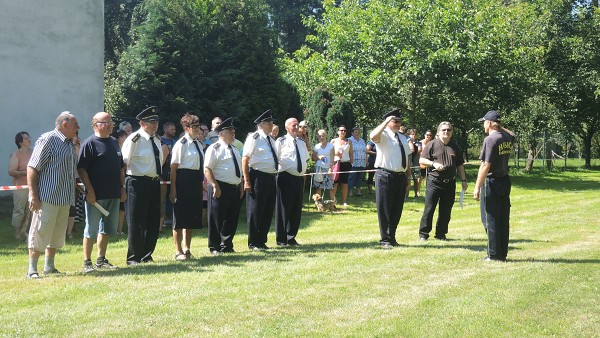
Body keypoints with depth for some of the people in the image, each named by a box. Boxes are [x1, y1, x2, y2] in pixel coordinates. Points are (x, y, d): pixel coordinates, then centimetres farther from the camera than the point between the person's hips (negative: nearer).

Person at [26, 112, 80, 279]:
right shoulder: (48, 139, -10)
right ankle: (32, 270, 4)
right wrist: (33, 195, -18)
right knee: (40, 234, -3)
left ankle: (49, 266, 24)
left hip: (64, 199, 8)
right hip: (47, 197, -8)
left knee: (57, 235, 13)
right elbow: (32, 168, -14)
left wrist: (73, 195, 19)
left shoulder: (69, 144, 16)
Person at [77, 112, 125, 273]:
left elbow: (121, 167, 19)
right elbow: (81, 169, -13)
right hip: (96, 196, -7)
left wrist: (122, 187, 13)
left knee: (107, 229, 13)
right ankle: (87, 263, 7)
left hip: (113, 195, 7)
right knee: (91, 230, 0)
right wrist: (90, 190, -18)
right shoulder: (89, 143, -8)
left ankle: (101, 260, 23)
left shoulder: (114, 142, 14)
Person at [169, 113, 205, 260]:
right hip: (184, 180, -8)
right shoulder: (181, 144, -10)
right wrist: (173, 189, -17)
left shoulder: (199, 143, 13)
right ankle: (178, 251, 9)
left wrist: (202, 182, 17)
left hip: (196, 181, 8)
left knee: (193, 215, 14)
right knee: (181, 216, -1)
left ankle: (187, 249, 26)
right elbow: (174, 167, -14)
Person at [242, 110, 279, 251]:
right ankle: (253, 243, 9)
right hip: (258, 177, -8)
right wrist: (247, 181, -17)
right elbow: (245, 159, -13)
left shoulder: (271, 140, 15)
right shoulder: (254, 138, -9)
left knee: (268, 210, 13)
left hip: (270, 177, 8)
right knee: (255, 211, -1)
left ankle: (262, 241, 24)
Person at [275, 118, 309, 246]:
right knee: (284, 208, -1)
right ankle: (281, 239, 8)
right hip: (286, 178, -7)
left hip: (299, 178, 7)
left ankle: (291, 237, 23)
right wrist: (277, 174, -13)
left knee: (297, 209, 11)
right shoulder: (281, 142, -6)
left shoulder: (301, 143, 15)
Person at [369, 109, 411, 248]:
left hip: (401, 177, 7)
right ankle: (385, 239, 5)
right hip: (385, 176, -7)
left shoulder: (403, 138, 19)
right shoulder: (384, 135, -5)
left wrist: (408, 176, 16)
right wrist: (386, 122, -24)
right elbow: (373, 136, -30)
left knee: (397, 210, 12)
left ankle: (392, 238, 23)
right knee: (384, 209, -3)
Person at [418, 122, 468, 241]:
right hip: (434, 181, -4)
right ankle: (423, 233, 4)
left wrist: (463, 180, 13)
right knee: (429, 209, -4)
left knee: (446, 210, 7)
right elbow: (421, 160, -2)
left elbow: (460, 165, 18)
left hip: (450, 183, 4)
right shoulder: (432, 145, 0)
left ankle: (441, 234, 17)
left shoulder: (455, 147, 13)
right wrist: (434, 164, -17)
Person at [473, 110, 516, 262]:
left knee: (491, 219, -2)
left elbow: (485, 166, -20)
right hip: (505, 181, 8)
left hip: (492, 182, -8)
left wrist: (477, 187, -17)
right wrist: (499, 126, 28)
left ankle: (494, 254, 0)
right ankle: (502, 253, 16)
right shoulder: (508, 138, 7)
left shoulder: (490, 139, -15)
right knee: (503, 220, 11)